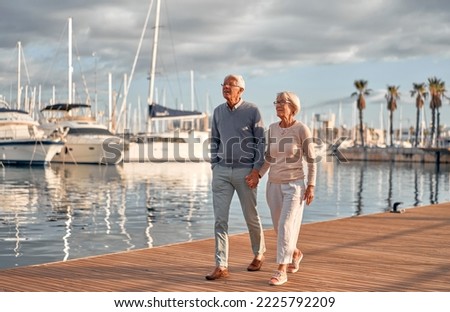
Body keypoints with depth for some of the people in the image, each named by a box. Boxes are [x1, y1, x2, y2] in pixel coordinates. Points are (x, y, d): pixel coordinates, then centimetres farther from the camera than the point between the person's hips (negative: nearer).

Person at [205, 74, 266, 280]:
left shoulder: (252, 111, -6)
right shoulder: (218, 111, 7)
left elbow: (261, 142, -7)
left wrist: (256, 171, -14)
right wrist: (214, 167, 7)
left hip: (245, 171, -3)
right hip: (222, 171, 4)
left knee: (251, 216, 9)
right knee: (220, 219, -5)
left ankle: (259, 254, 34)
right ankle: (221, 267, -3)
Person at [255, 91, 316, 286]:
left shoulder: (303, 129, -10)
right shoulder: (273, 129, 5)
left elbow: (310, 159, -7)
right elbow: (269, 157, 11)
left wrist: (311, 187, -12)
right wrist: (257, 176, -2)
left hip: (295, 185, -6)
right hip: (274, 186, 6)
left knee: (286, 227, -15)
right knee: (280, 228, 13)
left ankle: (281, 272, -9)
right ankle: (295, 253, 40)